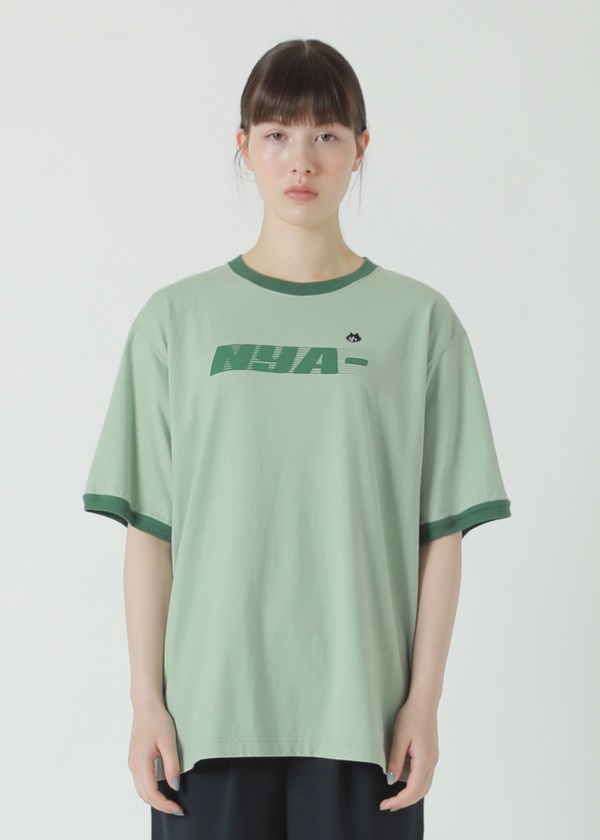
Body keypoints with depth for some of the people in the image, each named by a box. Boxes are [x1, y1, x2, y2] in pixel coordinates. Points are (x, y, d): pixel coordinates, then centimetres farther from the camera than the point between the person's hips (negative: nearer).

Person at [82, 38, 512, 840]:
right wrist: (147, 699, 0)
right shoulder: (176, 319, 4)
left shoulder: (419, 320, 2)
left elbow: (442, 531, 2)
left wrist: (425, 699, -2)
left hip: (362, 713, 0)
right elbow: (148, 529, 3)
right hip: (211, 709, 1)